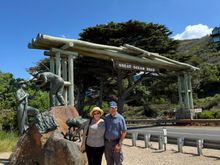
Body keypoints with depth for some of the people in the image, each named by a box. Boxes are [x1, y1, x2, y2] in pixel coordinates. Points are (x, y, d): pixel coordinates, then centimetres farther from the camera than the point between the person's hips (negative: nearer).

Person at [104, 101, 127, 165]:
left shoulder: (120, 118, -7)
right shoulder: (106, 117, 5)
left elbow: (124, 132, -9)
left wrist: (119, 144, -15)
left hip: (116, 143, -4)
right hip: (107, 143, 4)